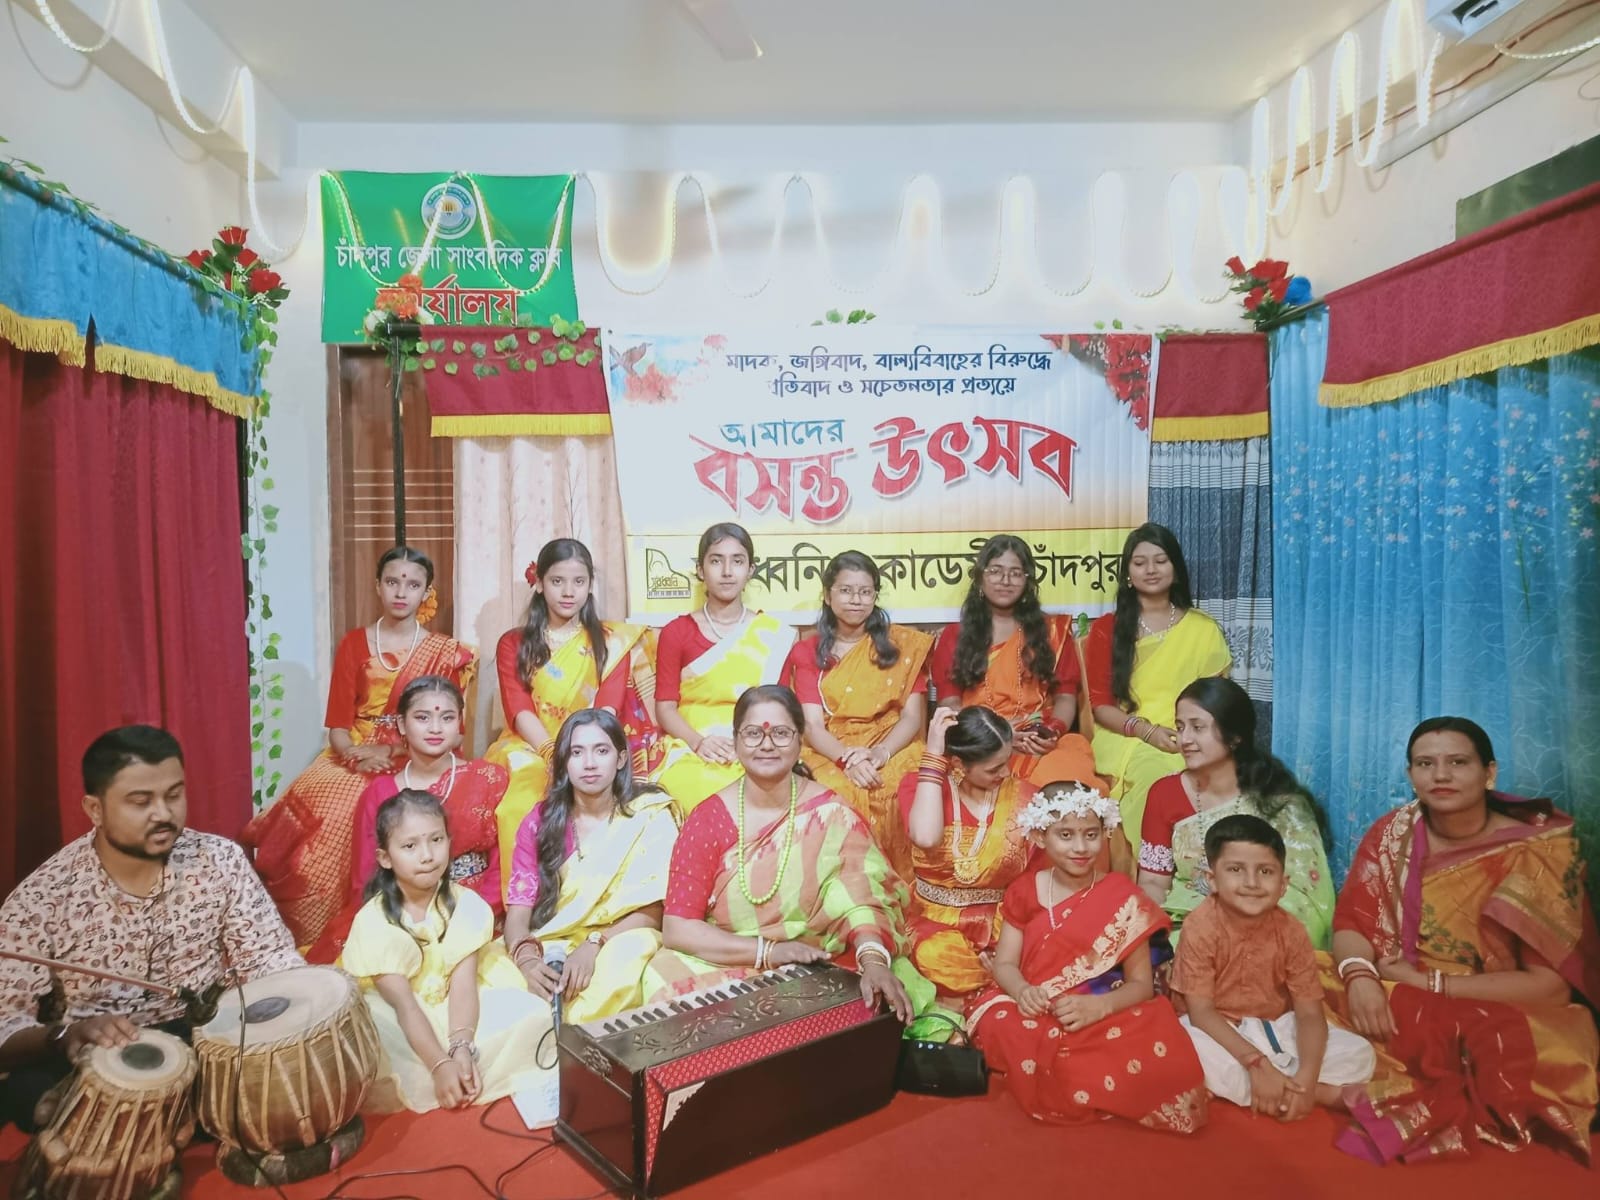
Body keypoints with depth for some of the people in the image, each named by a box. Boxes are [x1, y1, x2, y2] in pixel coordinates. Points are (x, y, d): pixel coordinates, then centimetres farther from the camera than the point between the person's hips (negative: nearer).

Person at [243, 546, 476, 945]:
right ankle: (313, 941, -10)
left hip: (413, 763, -2)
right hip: (354, 758, 2)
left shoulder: (445, 654, 6)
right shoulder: (354, 644, 9)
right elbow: (338, 724, 3)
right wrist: (356, 754, -18)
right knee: (304, 815, -26)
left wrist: (394, 752, -15)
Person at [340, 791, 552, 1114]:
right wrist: (440, 1064, -33)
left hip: (455, 1010, 3)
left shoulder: (466, 905, -10)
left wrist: (462, 1047, -34)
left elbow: (463, 984, -18)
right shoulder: (373, 921, -18)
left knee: (532, 1013, -22)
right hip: (401, 1024, -3)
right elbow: (404, 1005, -23)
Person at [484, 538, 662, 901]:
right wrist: (555, 755, -21)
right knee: (521, 795, -34)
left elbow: (608, 709, -3)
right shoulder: (513, 644, 13)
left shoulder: (611, 641, 12)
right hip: (530, 750, 1)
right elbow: (519, 711, -2)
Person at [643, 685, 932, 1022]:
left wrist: (874, 960, -36)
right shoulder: (708, 820, -5)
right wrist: (768, 951, -20)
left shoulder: (833, 816, -5)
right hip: (721, 969, 1)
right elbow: (676, 928, -9)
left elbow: (862, 897, -15)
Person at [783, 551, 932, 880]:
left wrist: (880, 753, -18)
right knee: (842, 796, -35)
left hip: (892, 750, 0)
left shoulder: (903, 644, 10)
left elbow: (913, 716, 2)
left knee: (905, 792, -34)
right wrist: (848, 759, -21)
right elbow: (812, 725, -1)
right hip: (829, 755, 0)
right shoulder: (807, 652, 11)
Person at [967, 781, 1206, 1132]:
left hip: (1103, 1019, -2)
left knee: (1159, 1056, -32)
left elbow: (1141, 984, -4)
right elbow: (1005, 963, 3)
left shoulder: (1123, 898, -3)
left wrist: (1099, 1006, -25)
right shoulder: (1024, 891, 3)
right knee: (999, 1027, -33)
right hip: (1036, 1018, 2)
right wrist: (1023, 992, -21)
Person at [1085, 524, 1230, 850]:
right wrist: (1147, 730, -14)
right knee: (1155, 772, -34)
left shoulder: (1203, 629, 11)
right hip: (1124, 739, -1)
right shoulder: (1106, 628, 8)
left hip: (1187, 745, 1)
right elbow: (1099, 704, 3)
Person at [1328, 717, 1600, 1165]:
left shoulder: (1539, 853, -11)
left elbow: (1554, 985, -15)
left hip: (1506, 1018, -2)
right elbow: (1351, 923, -6)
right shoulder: (1392, 834, -2)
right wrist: (1360, 976, -29)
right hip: (1396, 1006, 2)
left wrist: (1430, 982, -20)